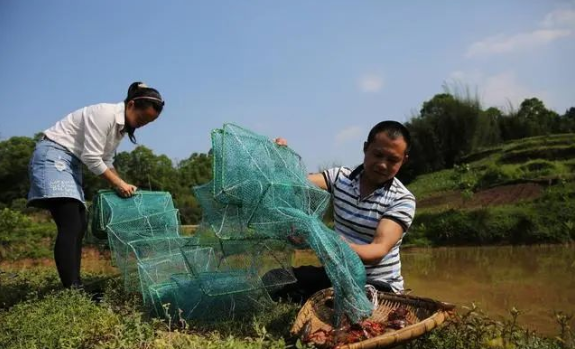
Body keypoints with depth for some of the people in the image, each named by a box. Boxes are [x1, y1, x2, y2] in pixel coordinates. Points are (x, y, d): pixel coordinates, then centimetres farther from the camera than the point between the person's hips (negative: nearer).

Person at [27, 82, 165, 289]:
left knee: (80, 225, 5)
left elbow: (105, 160, 14)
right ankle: (72, 290, -25)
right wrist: (118, 184, -13)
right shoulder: (105, 114, -19)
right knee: (70, 226, -21)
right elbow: (91, 158, -20)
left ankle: (75, 287, 9)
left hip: (71, 162, 10)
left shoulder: (122, 126, 10)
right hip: (52, 155, -10)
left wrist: (121, 185, 1)